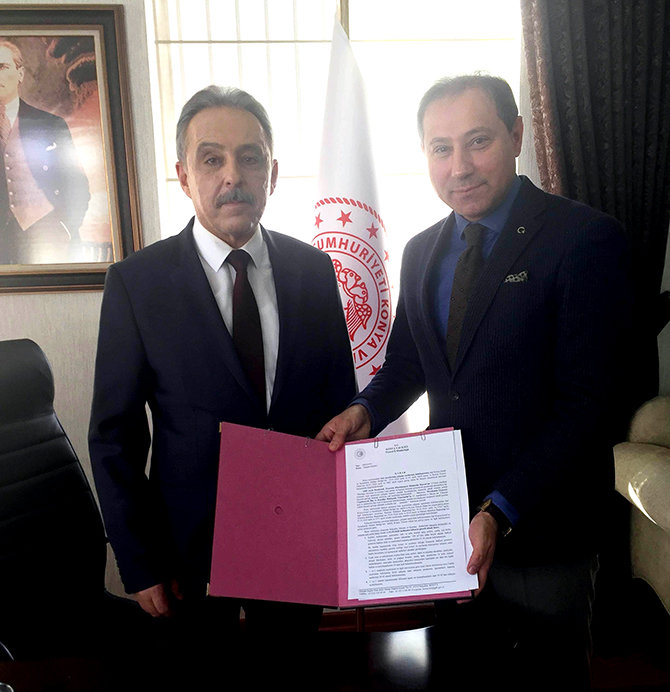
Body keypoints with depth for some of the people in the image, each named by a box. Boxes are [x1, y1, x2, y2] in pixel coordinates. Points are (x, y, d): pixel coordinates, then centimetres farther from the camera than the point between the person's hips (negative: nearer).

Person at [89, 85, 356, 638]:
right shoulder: (136, 282, -11)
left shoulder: (314, 270, -3)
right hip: (191, 546, -2)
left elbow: (341, 401, 3)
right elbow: (114, 436, -7)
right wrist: (141, 566, -7)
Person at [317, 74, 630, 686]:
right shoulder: (420, 252, 5)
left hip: (541, 527, -4)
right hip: (446, 519, 5)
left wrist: (500, 512, -27)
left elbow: (584, 401, -19)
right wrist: (366, 409, -6)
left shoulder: (585, 238, -15)